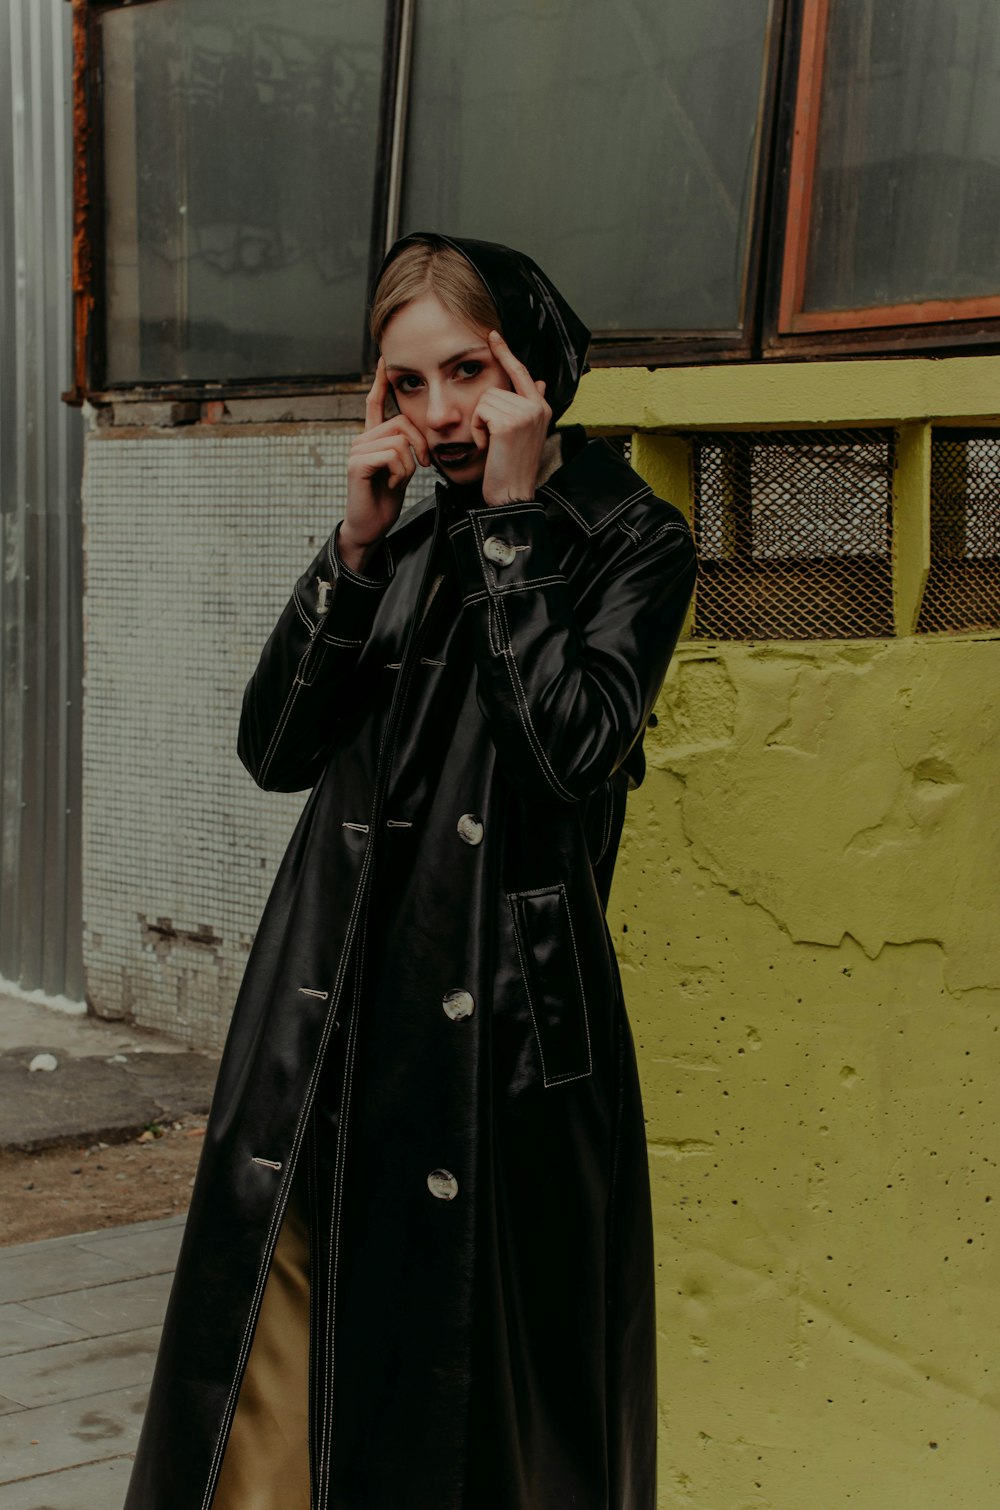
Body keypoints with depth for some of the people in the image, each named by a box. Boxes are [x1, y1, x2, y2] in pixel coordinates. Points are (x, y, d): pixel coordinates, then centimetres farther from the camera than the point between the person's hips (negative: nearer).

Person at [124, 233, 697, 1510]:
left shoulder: (635, 541, 0)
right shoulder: (410, 543, 14)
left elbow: (575, 747, -18)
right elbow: (273, 748, 4)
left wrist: (513, 515, -12)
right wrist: (358, 543, -4)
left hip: (501, 1028, -4)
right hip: (333, 1019, 5)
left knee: (479, 1381, 2)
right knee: (269, 1400, 4)